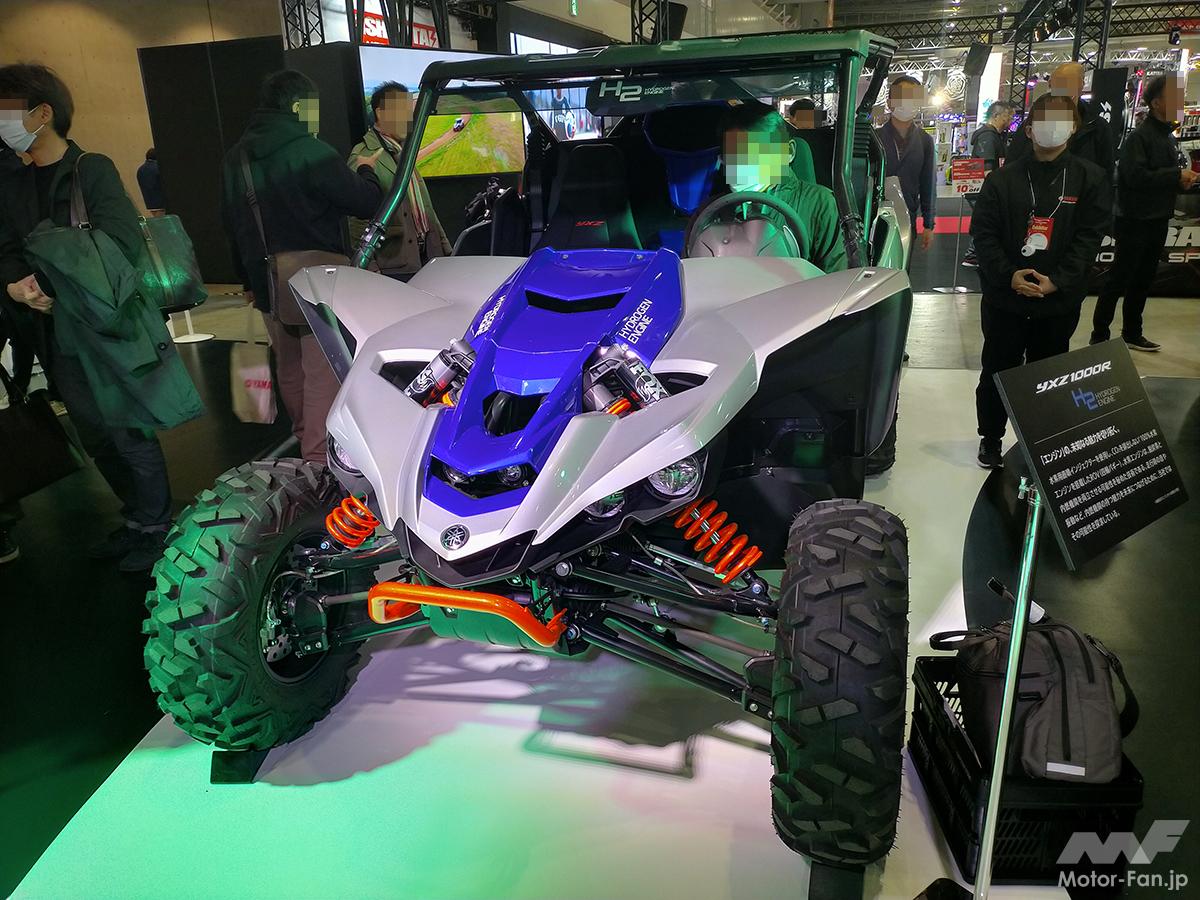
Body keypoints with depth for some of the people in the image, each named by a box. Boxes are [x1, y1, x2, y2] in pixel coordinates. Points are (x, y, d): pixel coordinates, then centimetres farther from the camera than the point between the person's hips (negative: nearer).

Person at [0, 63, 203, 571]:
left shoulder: (92, 170, -8)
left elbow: (120, 243, -18)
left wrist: (49, 279, -19)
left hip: (112, 328, -7)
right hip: (60, 338, 7)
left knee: (130, 436, -1)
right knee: (97, 441, 14)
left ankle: (155, 529, 15)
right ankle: (136, 520, 30)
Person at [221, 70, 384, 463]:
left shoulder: (236, 157, 8)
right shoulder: (311, 153, -17)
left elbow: (233, 224, 17)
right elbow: (366, 202, -13)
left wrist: (249, 280, 27)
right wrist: (365, 171, 9)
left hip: (268, 285, 8)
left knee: (289, 368, 21)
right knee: (322, 373, -3)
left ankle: (303, 437, 39)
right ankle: (319, 458, -2)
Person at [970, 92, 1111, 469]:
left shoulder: (1090, 179, 1)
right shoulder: (1003, 178, 0)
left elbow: (1089, 237, -4)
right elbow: (983, 231, -5)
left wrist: (1057, 281, -16)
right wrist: (1008, 275, -17)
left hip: (1059, 302, 1)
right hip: (1004, 298, 0)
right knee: (997, 372, 9)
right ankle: (990, 439, 26)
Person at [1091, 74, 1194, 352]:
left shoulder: (1168, 136, 13)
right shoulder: (1139, 136, -14)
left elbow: (1165, 174, 19)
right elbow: (1136, 175, -24)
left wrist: (1183, 180, -1)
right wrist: (1177, 175, -18)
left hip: (1158, 219, 9)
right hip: (1136, 220, -9)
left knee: (1143, 280, 14)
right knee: (1119, 280, -4)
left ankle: (1132, 334, 24)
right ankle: (1099, 337, 4)